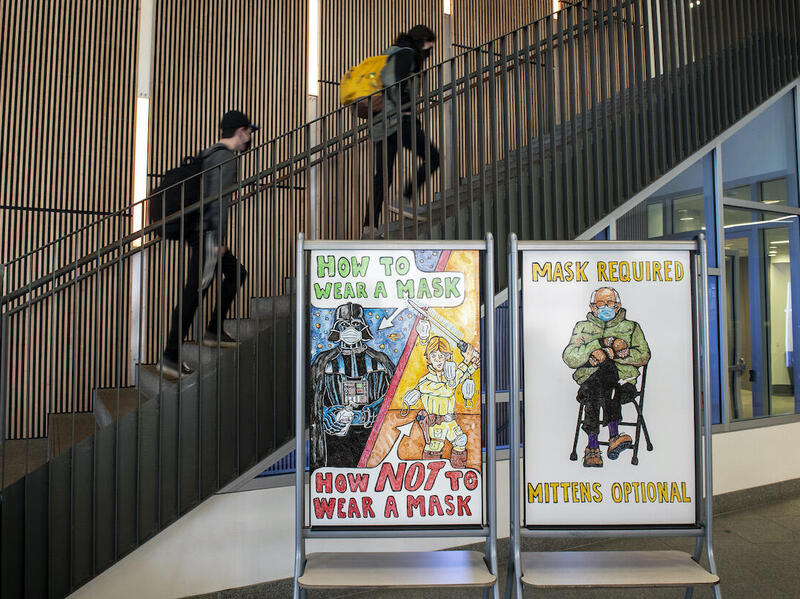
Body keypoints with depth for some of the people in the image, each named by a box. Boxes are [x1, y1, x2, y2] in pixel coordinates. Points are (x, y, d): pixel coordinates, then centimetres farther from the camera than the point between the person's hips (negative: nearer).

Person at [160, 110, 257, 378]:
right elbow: (220, 199, -18)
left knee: (236, 273, 19)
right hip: (208, 233, -10)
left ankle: (214, 331, 22)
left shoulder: (209, 154, 19)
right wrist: (219, 239, -19)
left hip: (197, 231, 10)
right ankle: (171, 356, -5)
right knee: (194, 291, -9)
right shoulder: (226, 157, -10)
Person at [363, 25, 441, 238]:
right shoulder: (407, 54, 2)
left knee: (382, 175, 3)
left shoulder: (392, 54, 30)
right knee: (432, 157, -5)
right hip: (398, 119, -9)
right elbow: (394, 83, -13)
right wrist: (403, 110, -13)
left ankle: (369, 226, -4)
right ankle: (406, 198, -14)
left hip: (380, 122, 9)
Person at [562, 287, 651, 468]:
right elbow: (569, 358, 5)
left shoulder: (631, 327, 22)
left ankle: (592, 445, -38)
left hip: (623, 382, 0)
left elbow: (644, 356, 6)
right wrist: (600, 343, -5)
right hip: (589, 381, 0)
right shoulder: (582, 327, 21)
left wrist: (613, 353, -8)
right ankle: (613, 436, -40)